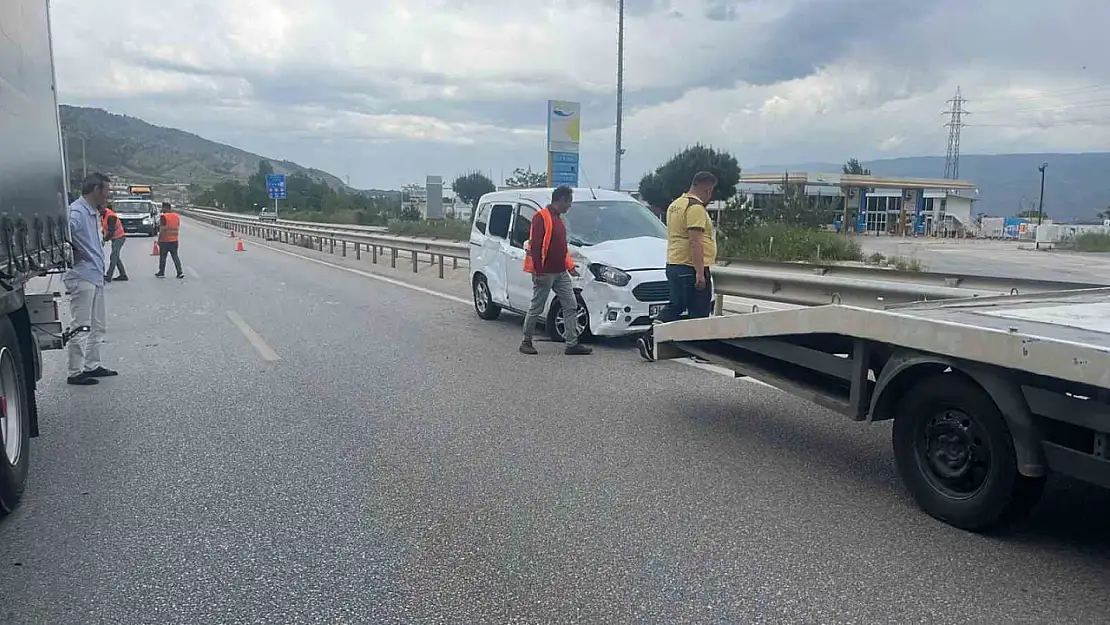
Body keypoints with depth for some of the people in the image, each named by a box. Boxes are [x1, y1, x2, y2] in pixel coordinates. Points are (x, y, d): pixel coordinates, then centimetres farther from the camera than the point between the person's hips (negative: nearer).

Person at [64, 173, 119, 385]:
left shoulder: (93, 213, 15)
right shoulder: (76, 212, -16)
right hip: (81, 278, -10)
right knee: (81, 327, -4)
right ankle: (75, 372, 3)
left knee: (97, 326, 16)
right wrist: (73, 255, -18)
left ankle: (92, 365, 26)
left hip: (96, 276, 10)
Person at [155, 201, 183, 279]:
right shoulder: (177, 216, 7)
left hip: (165, 240, -5)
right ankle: (180, 272, -4)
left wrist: (159, 240, -8)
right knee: (175, 256, 6)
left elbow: (162, 230, -14)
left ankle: (161, 273, 15)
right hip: (175, 240, 5)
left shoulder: (164, 216, -12)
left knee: (162, 257, 7)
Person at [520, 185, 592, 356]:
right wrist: (538, 271, -20)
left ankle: (572, 344, 5)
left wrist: (569, 264, 18)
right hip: (545, 273, -9)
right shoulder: (541, 217, -11)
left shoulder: (558, 218, 17)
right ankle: (526, 342, 14)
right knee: (536, 309, 2)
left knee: (571, 306, 3)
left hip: (561, 272, 9)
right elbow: (535, 245, -17)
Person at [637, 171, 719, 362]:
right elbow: (695, 242, -22)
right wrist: (700, 272, -23)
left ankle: (649, 339, 6)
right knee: (699, 312, 1)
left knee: (674, 306, 16)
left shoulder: (675, 205, 17)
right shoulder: (696, 208, -14)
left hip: (673, 265, 9)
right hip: (691, 268, -9)